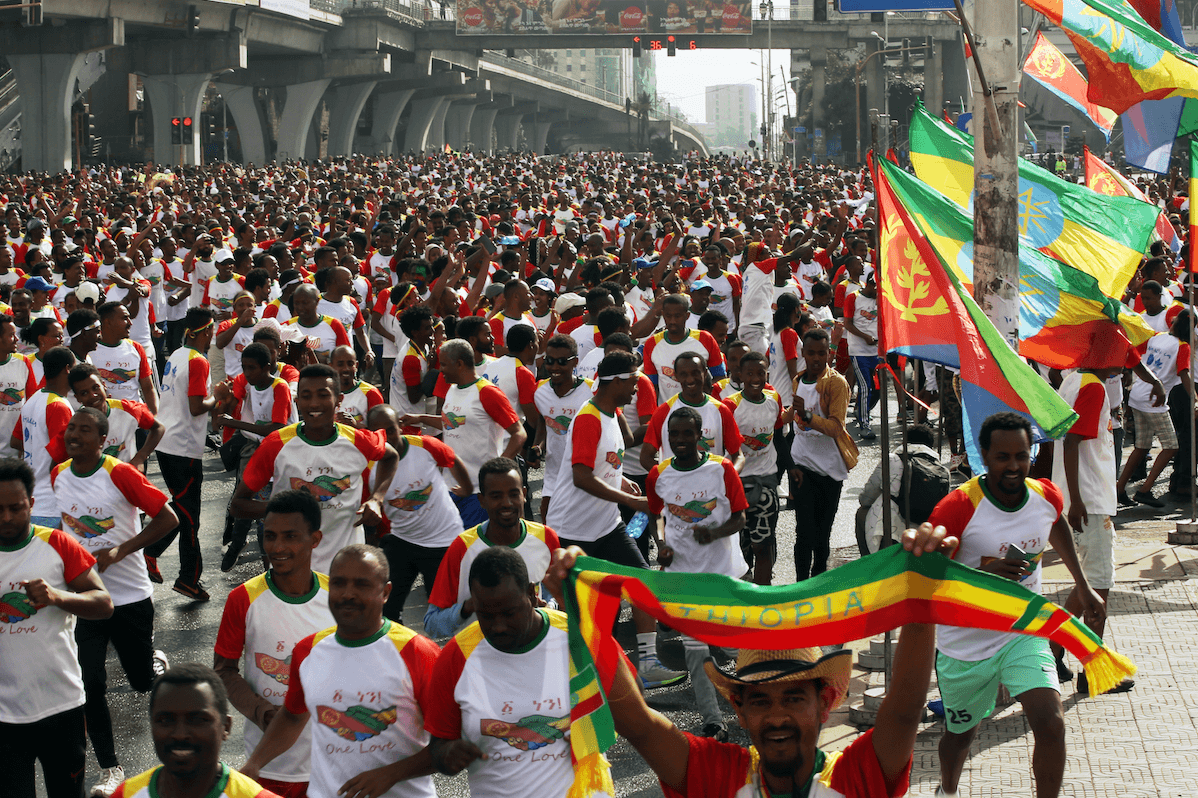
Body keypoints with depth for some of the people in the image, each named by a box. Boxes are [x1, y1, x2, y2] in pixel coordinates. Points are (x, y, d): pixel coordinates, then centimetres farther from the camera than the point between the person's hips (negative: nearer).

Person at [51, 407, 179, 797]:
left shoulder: (121, 475, -17)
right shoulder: (57, 476, 0)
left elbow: (168, 518, -16)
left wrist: (118, 552, -21)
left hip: (130, 595, -3)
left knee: (143, 680, 11)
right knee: (91, 685, -5)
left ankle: (154, 659, 48)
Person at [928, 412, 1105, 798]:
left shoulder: (1047, 496, -6)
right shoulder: (958, 506, -22)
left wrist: (1083, 586, 27)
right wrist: (982, 574, -39)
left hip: (1024, 634, 2)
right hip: (965, 643, -2)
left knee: (1051, 725, -18)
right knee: (961, 732, 17)